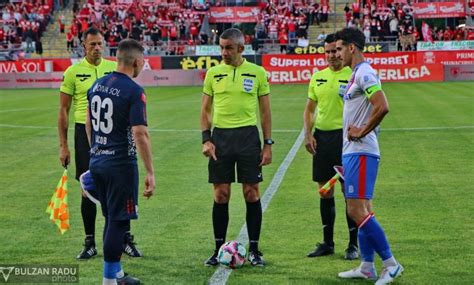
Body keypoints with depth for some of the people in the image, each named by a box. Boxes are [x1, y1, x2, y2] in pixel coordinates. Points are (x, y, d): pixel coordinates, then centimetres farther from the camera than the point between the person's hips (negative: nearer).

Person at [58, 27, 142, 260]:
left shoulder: (114, 68, 5)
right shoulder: (73, 72, -1)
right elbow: (63, 110, 1)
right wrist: (63, 146, -2)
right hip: (85, 133, -1)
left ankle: (126, 240, 12)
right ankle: (90, 243, 14)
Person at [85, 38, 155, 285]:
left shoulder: (97, 85, 8)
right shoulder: (134, 91, -15)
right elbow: (140, 134, -20)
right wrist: (150, 173, -16)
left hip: (97, 162, 8)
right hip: (121, 165, -8)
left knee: (111, 218, 18)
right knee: (118, 221, 0)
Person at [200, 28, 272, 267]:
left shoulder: (257, 73, 2)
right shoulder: (213, 73, 6)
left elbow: (265, 110, 7)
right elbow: (205, 110, 10)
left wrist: (268, 144, 2)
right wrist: (206, 139, -2)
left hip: (248, 135, -1)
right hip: (220, 136, 1)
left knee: (252, 193, 0)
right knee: (221, 194, 3)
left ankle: (254, 250, 9)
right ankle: (219, 249, 12)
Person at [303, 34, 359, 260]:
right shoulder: (317, 77, 11)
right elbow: (309, 109, 16)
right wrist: (308, 134, 3)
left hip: (344, 136, -5)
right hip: (321, 137, 5)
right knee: (325, 191, 10)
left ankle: (353, 244, 6)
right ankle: (327, 243, 19)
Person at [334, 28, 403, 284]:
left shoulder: (365, 73, -14)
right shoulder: (356, 74, 17)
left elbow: (382, 108, -26)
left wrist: (361, 133, -17)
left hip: (360, 152, -10)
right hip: (352, 152, 10)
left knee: (357, 210, -12)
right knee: (362, 210, 11)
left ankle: (390, 264, -7)